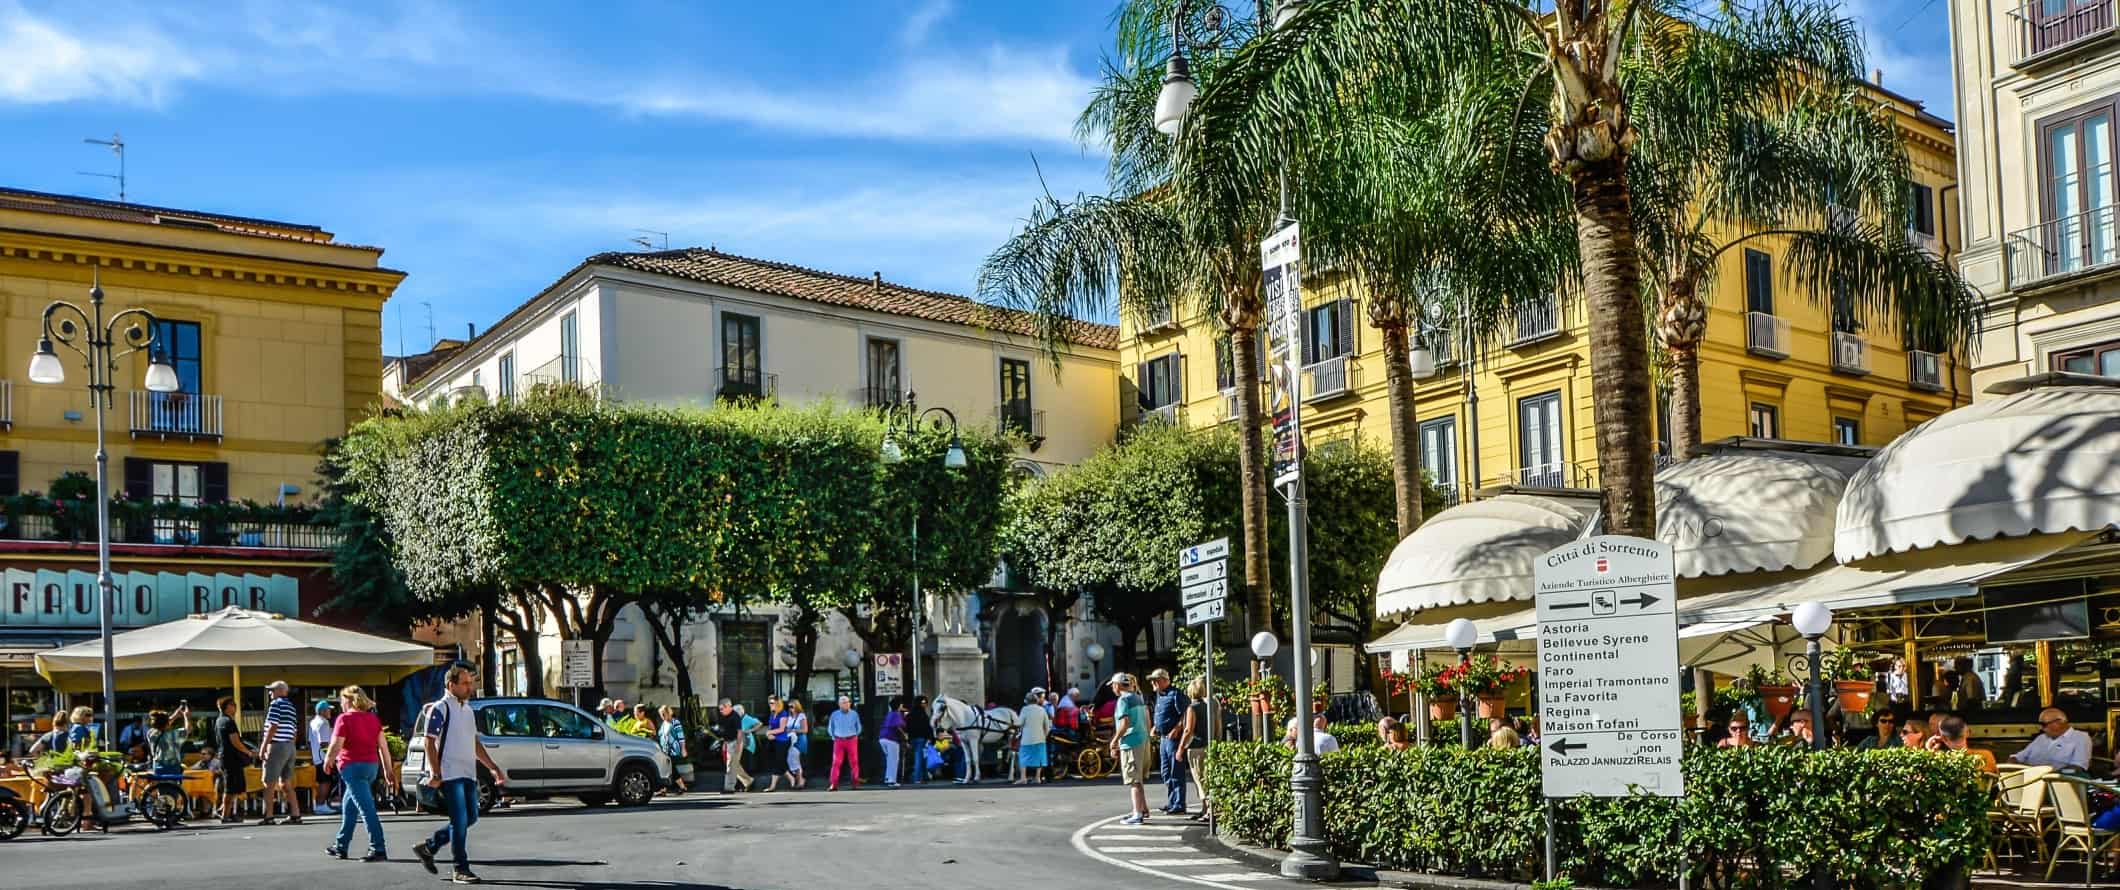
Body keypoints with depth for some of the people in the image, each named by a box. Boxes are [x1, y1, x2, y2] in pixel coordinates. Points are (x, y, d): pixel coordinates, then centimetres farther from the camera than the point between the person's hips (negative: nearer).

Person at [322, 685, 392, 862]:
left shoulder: (344, 719, -9)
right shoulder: (373, 718, 10)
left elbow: (335, 745, -11)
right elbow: (383, 745, 8)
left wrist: (327, 761, 7)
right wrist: (387, 768, 11)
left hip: (352, 766, -7)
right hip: (372, 766, 7)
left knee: (366, 808, -12)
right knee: (349, 806, 21)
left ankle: (378, 849, -17)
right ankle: (340, 846, 29)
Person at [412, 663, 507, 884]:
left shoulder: (468, 709, 17)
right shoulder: (440, 708, -7)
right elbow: (429, 741, -12)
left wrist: (493, 768, 16)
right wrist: (435, 774, -18)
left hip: (468, 774, 8)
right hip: (450, 774, -8)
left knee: (470, 818, 10)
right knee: (460, 821, -8)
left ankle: (428, 847, 23)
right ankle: (461, 870, 0)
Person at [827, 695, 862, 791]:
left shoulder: (854, 714, 3)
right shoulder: (835, 714, 4)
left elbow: (859, 728, 14)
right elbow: (830, 728, 15)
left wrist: (854, 736, 6)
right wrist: (834, 737, 6)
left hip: (851, 740, 0)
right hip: (839, 741, 0)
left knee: (854, 762, 3)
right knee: (836, 762, -7)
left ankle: (855, 782, 12)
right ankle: (833, 784, -9)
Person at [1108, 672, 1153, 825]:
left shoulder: (1123, 700, -12)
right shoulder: (1138, 698, 15)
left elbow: (1125, 723, -21)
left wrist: (1114, 741, -10)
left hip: (1131, 743, -9)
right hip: (1143, 740, 9)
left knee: (1134, 781, -6)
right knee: (1139, 779, 21)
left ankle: (1138, 815, -6)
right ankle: (1143, 808, 30)